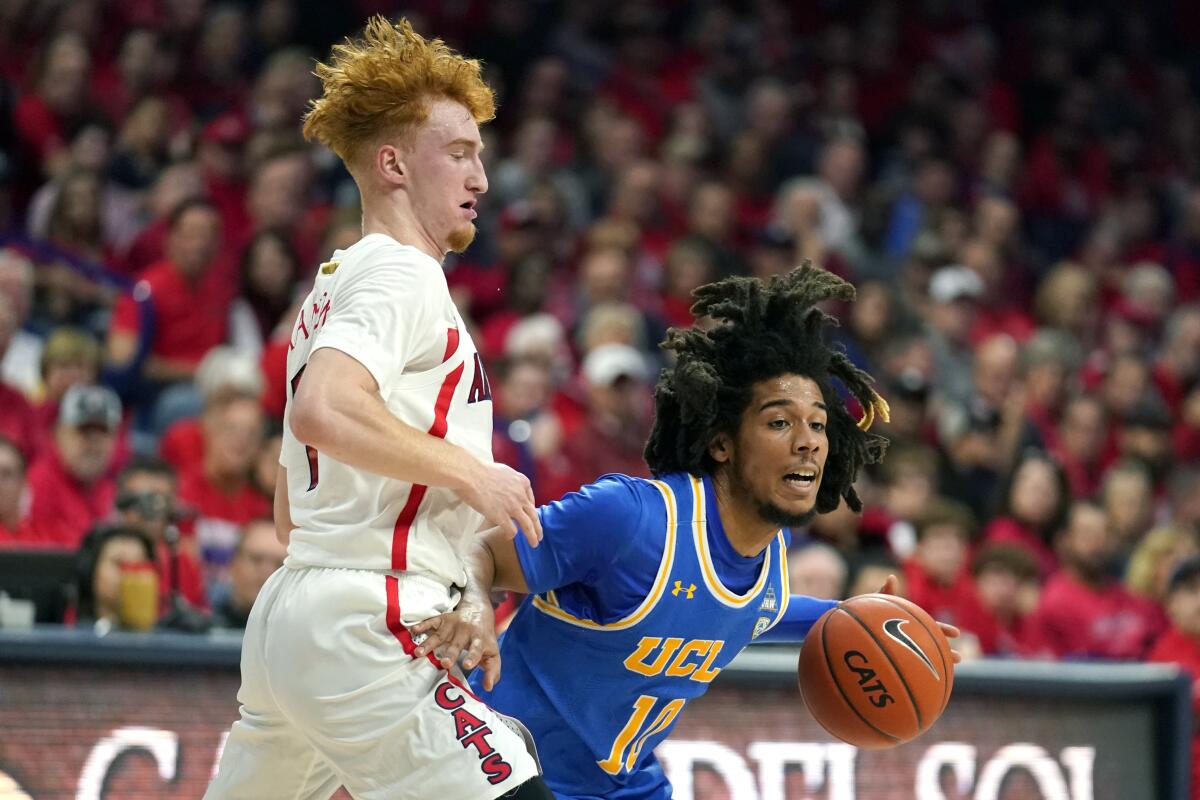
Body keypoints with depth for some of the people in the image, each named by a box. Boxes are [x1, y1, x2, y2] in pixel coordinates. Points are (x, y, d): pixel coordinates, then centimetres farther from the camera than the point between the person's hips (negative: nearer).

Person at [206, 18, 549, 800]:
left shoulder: (332, 286, 23)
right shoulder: (403, 275, -7)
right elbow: (322, 411, -26)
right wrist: (469, 471, -18)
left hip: (290, 613, 10)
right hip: (365, 629, -10)